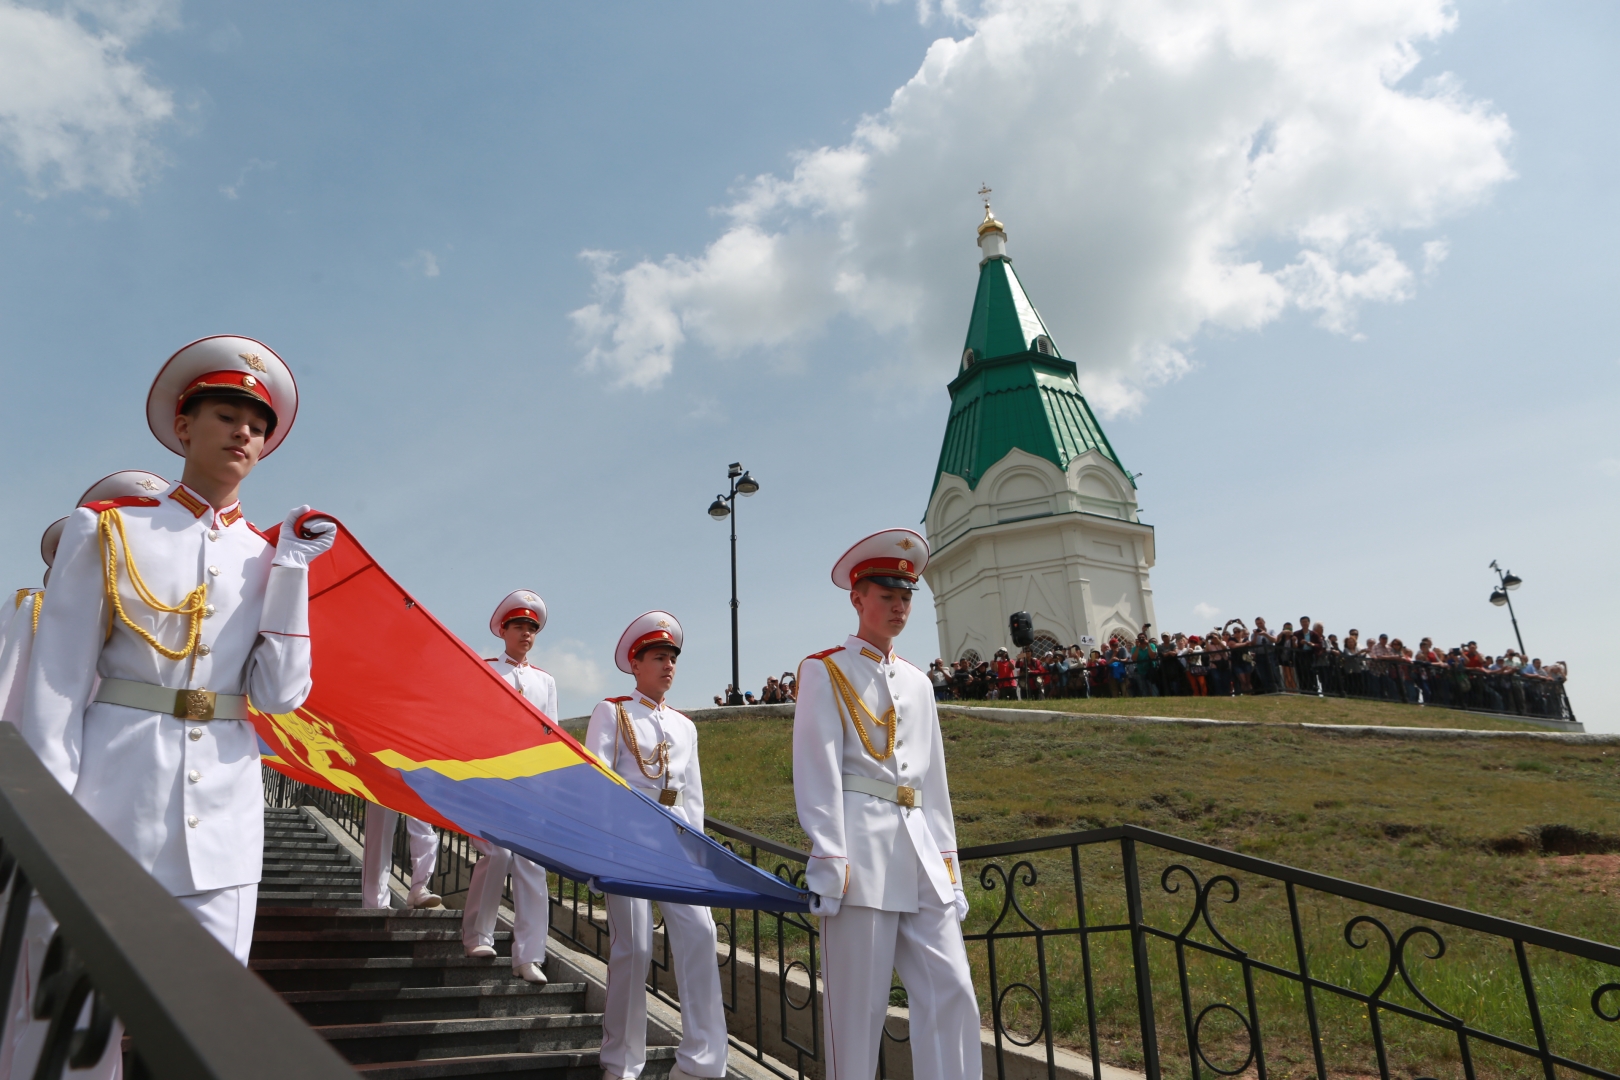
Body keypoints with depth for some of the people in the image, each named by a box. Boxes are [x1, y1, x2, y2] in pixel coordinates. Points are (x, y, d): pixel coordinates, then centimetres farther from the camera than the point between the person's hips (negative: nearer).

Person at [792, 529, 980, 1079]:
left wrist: (947, 861, 14)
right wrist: (829, 859, -15)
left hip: (922, 854, 6)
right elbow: (818, 770, -7)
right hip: (861, 848, -6)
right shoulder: (825, 672, 2)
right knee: (858, 1003, -1)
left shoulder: (918, 682, 20)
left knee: (952, 991, 2)